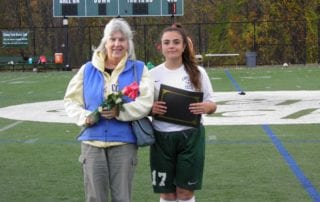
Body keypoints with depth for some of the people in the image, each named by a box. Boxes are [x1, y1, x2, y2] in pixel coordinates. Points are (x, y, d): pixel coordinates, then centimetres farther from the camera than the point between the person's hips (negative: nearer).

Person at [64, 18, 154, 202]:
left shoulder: (138, 69, 3)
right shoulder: (88, 69, 8)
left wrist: (119, 111, -24)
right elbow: (71, 100, 11)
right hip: (92, 142, 2)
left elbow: (146, 102, -9)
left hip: (124, 142, -1)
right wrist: (84, 116, -9)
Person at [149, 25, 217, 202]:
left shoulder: (198, 72, 1)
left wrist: (207, 107, -19)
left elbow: (212, 104, 5)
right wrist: (151, 109, -16)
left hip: (190, 136, -1)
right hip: (162, 137, 1)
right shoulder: (153, 74, 3)